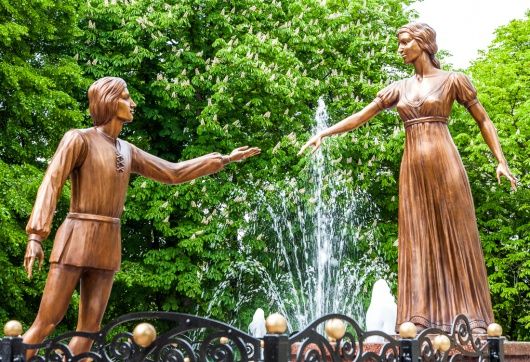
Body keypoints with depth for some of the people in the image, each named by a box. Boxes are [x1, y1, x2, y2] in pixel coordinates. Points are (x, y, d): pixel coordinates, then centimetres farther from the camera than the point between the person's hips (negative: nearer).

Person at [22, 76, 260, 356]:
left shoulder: (127, 151, 15)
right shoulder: (78, 138, -5)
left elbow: (173, 173, 19)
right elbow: (50, 185, -13)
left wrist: (225, 159, 20)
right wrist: (35, 237, -25)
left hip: (108, 246, 7)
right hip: (75, 240, -6)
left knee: (89, 329, 1)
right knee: (45, 324, -7)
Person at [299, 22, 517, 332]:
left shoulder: (453, 80, 3)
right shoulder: (399, 88, 14)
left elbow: (484, 121, 5)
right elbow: (361, 117, 14)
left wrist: (501, 161, -3)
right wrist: (324, 133, 5)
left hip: (443, 164, -4)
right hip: (412, 168, 4)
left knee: (454, 237, -4)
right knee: (418, 241, 1)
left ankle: (468, 317, 1)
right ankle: (421, 317, 1)